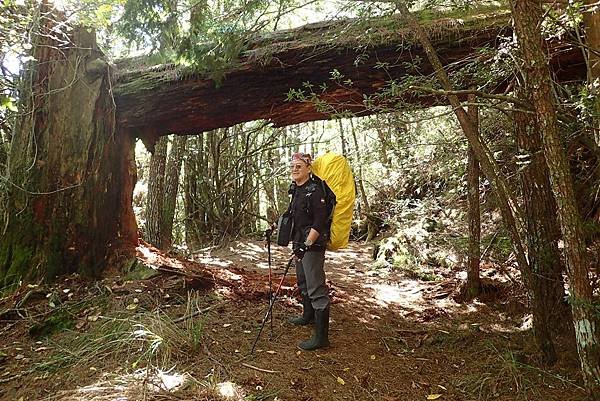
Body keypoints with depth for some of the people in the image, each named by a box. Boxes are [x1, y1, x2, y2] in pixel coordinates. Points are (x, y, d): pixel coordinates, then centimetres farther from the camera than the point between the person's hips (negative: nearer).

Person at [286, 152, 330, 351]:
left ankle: (321, 336, -5)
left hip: (313, 245, -10)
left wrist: (307, 244, -22)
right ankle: (308, 316, 45)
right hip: (300, 244, 10)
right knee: (303, 282, 24)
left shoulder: (314, 191, -17)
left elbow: (319, 222, -22)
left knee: (316, 289, -9)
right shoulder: (296, 190, 12)